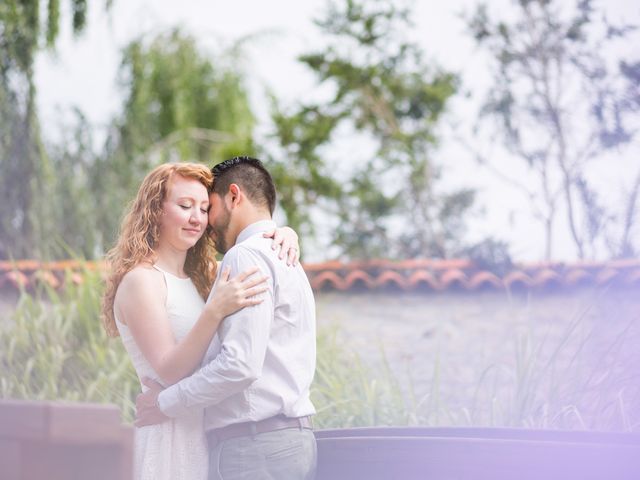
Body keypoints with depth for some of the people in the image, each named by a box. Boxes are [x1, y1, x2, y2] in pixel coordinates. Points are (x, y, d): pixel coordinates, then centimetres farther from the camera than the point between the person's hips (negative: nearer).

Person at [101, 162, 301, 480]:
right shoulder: (141, 280, -10)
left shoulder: (199, 280, 13)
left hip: (206, 435, 8)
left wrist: (284, 236, -1)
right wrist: (215, 311, -29)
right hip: (172, 439, -8)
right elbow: (169, 371, -17)